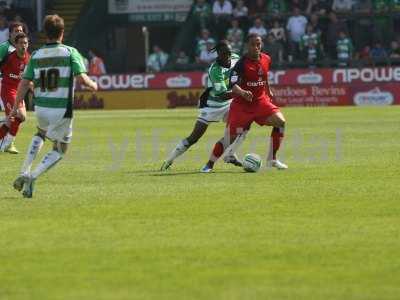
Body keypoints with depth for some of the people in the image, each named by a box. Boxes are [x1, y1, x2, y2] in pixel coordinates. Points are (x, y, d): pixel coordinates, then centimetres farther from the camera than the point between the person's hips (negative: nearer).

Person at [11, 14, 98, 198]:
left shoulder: (36, 55, 4)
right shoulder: (70, 52, -6)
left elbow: (24, 83, 2)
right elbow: (81, 78, -16)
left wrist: (16, 107, 11)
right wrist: (93, 85, 6)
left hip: (41, 108, 4)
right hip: (62, 110, -4)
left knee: (40, 134, 35)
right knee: (59, 151, 15)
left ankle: (24, 173, 18)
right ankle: (32, 177, -8)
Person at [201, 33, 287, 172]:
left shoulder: (266, 59, 1)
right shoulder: (242, 63, -17)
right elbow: (233, 85, -27)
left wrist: (268, 91, 22)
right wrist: (243, 93, -45)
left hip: (261, 101, 5)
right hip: (241, 104, -5)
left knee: (280, 121, -16)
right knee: (230, 138, -7)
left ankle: (272, 159, -4)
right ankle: (210, 164, 12)